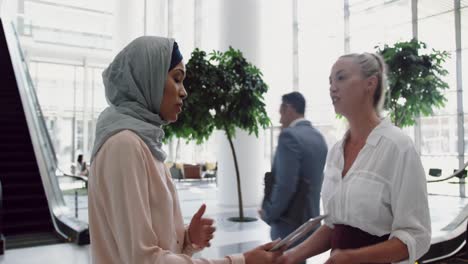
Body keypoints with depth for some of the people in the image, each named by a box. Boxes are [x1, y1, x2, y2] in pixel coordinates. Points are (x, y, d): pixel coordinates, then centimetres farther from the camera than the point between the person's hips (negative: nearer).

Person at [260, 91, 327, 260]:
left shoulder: (290, 135, -18)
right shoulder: (319, 137, 9)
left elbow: (285, 185, -23)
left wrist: (268, 213, -11)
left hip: (290, 222, -9)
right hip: (310, 218, 9)